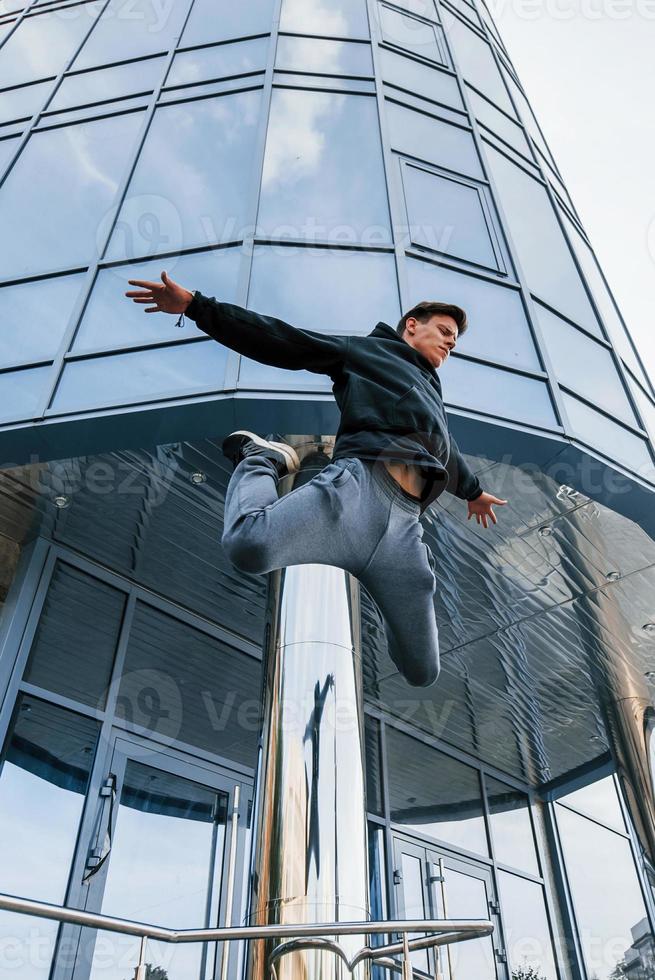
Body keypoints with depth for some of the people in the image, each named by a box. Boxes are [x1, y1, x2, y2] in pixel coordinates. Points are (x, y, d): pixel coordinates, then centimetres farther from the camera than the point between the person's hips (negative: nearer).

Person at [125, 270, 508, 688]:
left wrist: (473, 491, 75)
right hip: (359, 486, -6)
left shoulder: (432, 392, 43)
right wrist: (195, 305, 4)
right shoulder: (364, 349, 23)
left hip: (405, 525, 6)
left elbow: (447, 452, 59)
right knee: (249, 545, -35)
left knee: (423, 672, -1)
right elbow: (279, 338, 13)